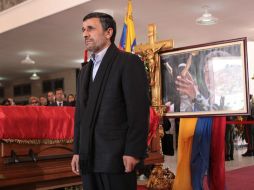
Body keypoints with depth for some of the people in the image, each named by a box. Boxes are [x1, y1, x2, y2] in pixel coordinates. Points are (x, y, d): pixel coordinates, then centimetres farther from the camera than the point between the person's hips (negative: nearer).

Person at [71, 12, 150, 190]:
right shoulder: (85, 70, 20)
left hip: (117, 156, -7)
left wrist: (133, 152, -17)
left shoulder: (129, 62, -4)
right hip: (88, 158, 7)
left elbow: (139, 110, -12)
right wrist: (77, 151, 13)